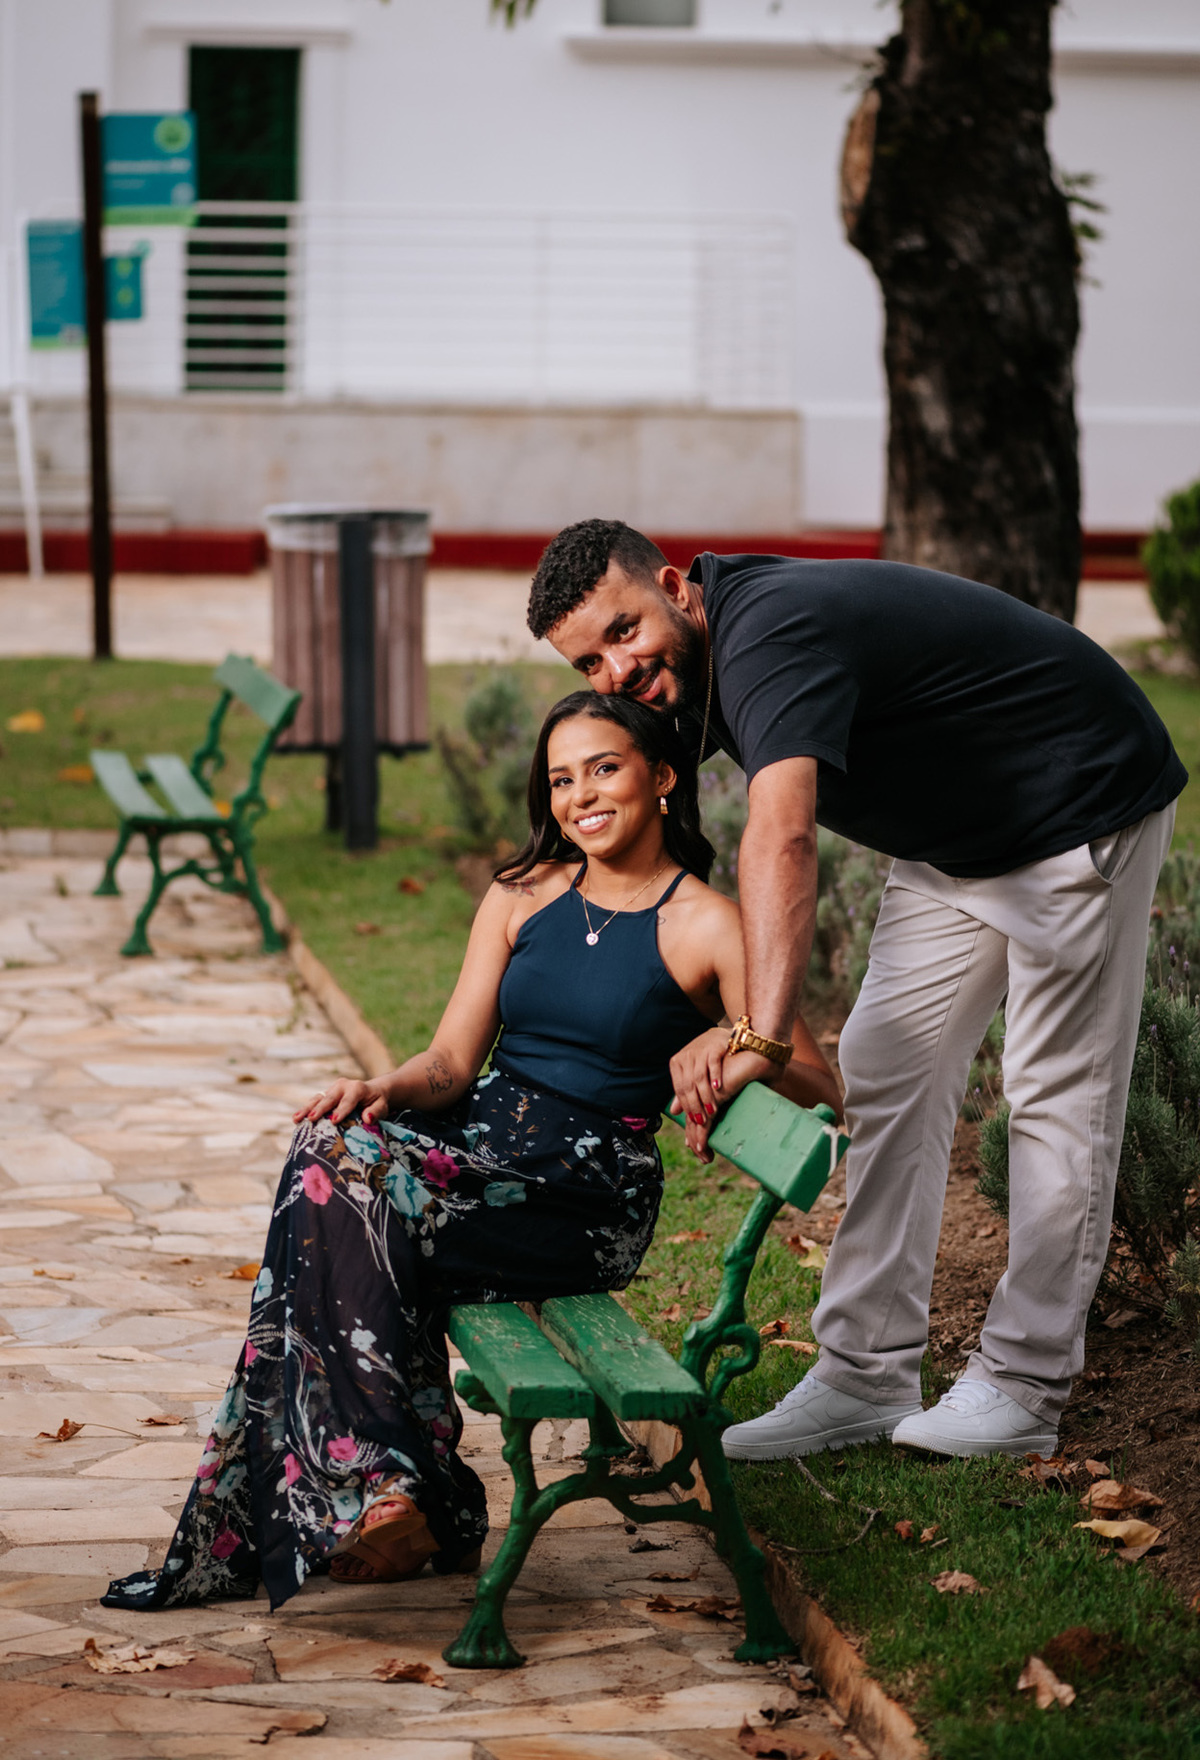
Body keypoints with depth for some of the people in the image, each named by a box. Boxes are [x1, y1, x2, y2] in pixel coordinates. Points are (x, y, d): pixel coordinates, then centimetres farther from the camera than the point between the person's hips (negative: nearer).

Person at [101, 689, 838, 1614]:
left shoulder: (707, 926, -1)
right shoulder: (524, 894, 14)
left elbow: (817, 1084, -5)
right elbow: (453, 1061, 8)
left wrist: (731, 1044, -25)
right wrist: (384, 1090, -14)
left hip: (588, 1200, -5)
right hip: (476, 1146, 5)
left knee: (340, 1185, -28)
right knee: (332, 1149, -28)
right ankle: (378, 1485, -26)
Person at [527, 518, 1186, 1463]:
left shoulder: (769, 635, -34)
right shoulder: (698, 657, -3)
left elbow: (783, 835, -50)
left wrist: (760, 1034, -61)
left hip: (1081, 811, -10)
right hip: (953, 842, 10)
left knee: (1058, 1098, -2)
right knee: (888, 1075, 6)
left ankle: (1022, 1390, 6)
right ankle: (867, 1375, 9)